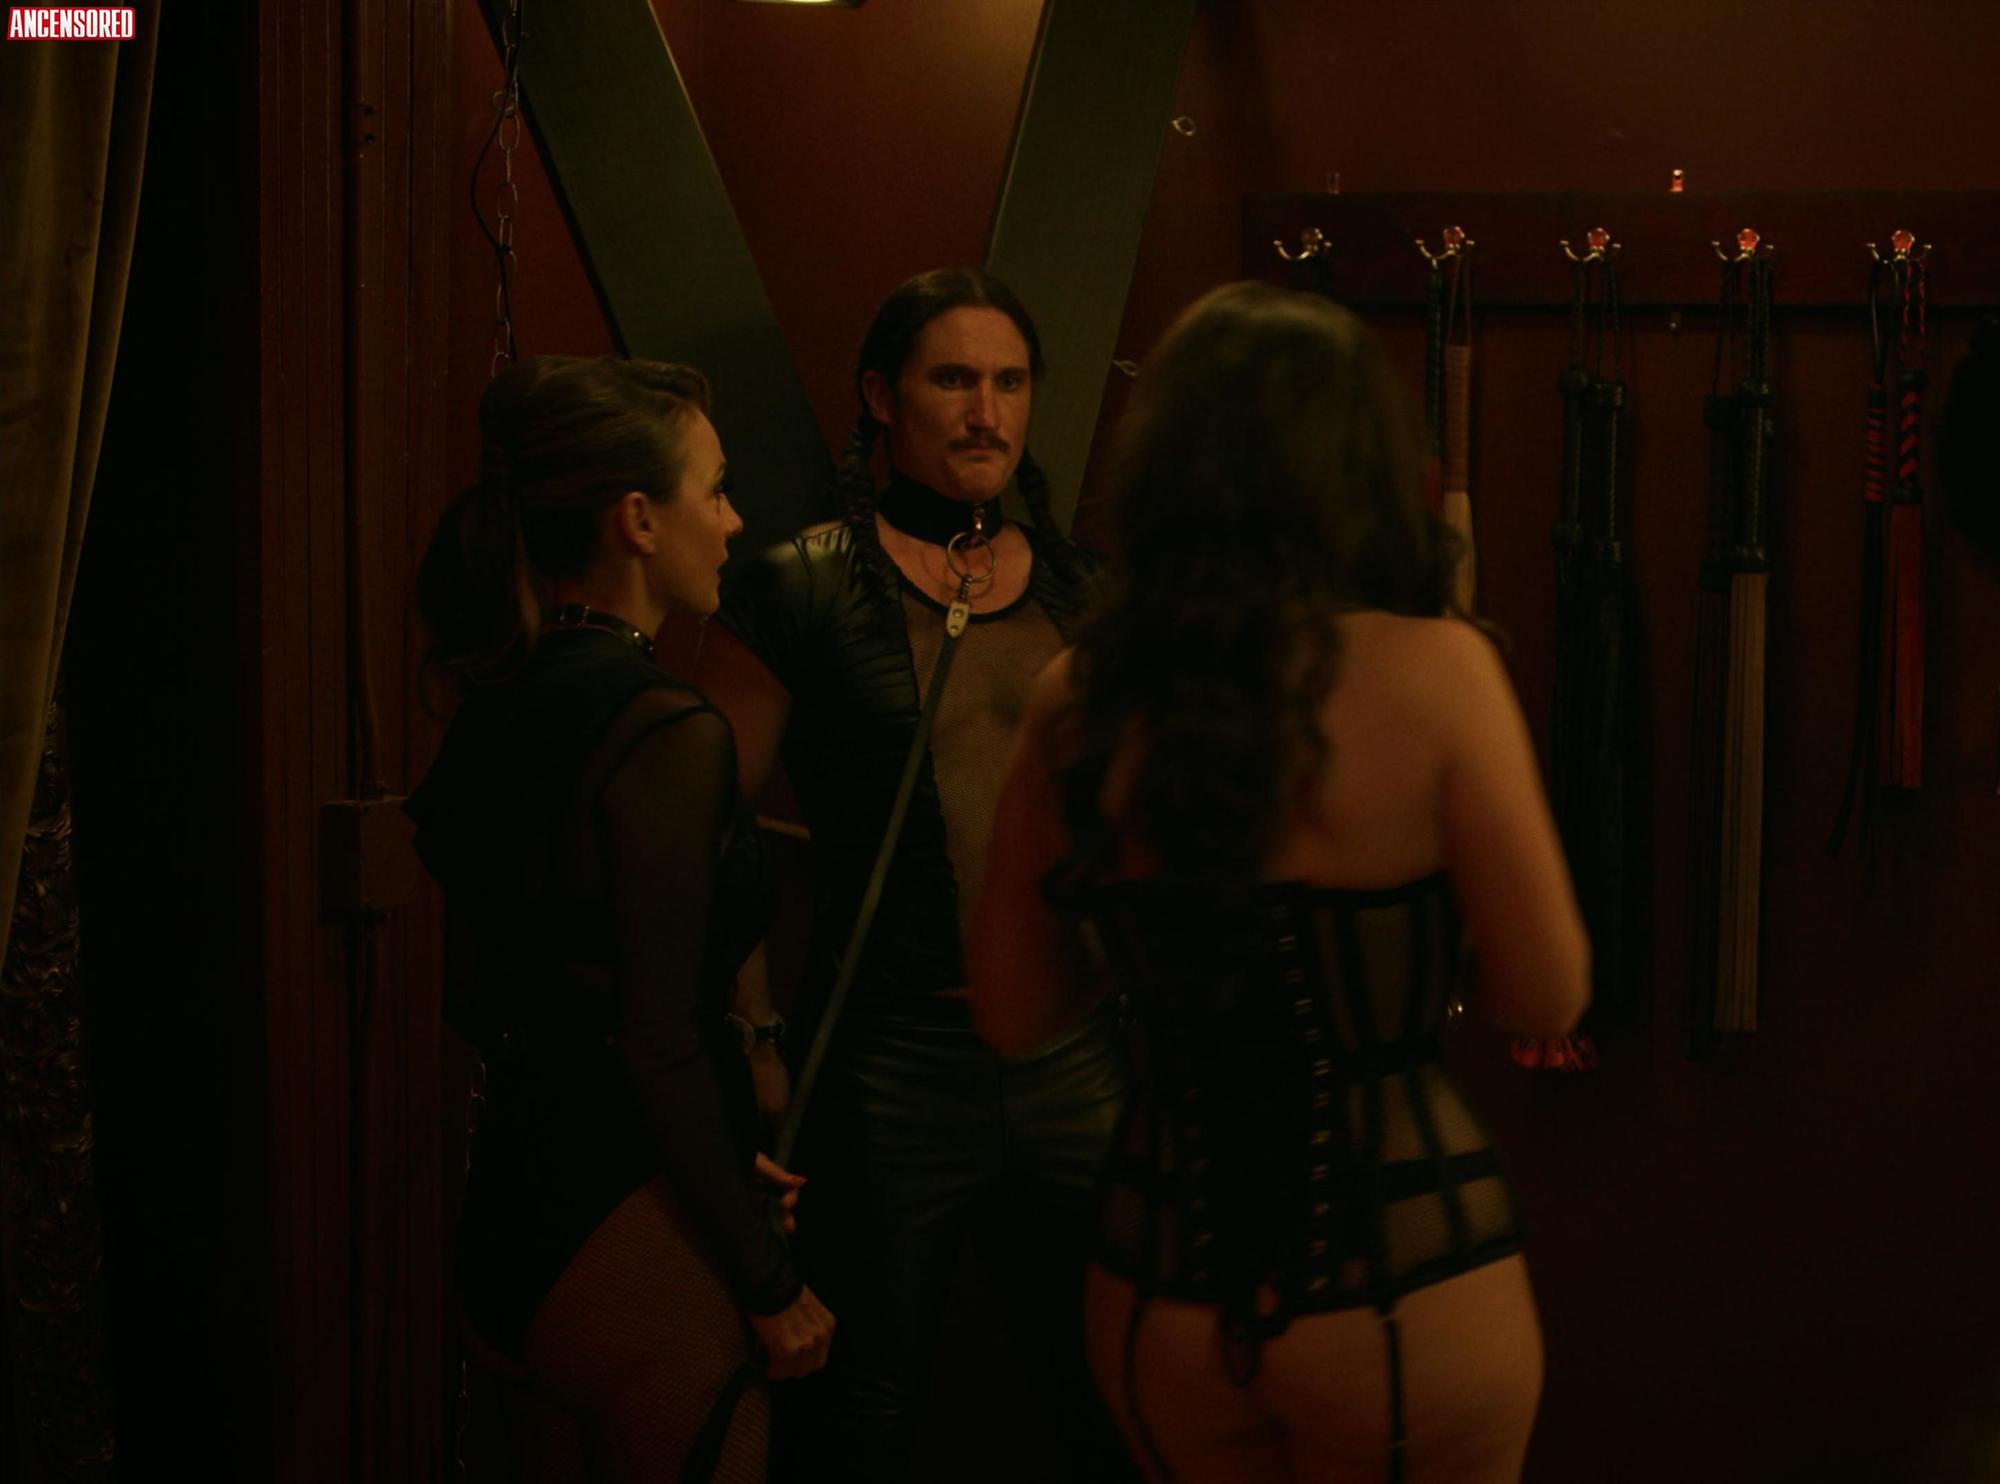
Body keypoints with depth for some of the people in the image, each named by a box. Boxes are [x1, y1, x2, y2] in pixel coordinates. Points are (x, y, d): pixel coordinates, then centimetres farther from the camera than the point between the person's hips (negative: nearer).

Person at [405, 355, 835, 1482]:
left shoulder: (501, 708, 8)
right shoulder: (667, 732, -18)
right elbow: (658, 1042, -21)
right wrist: (773, 1283, -13)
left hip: (514, 1188, 9)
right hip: (635, 1223, -9)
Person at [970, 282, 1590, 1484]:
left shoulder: (1079, 701, -3)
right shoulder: (1433, 671, -14)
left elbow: (1015, 1015, 4)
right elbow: (1546, 998, -9)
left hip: (1161, 1292, 3)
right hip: (1399, 1286, -3)